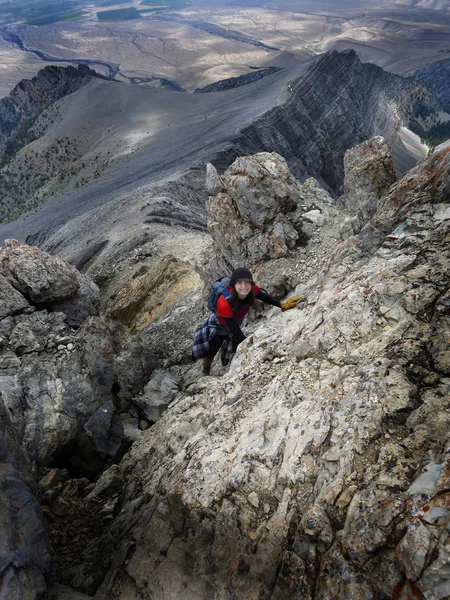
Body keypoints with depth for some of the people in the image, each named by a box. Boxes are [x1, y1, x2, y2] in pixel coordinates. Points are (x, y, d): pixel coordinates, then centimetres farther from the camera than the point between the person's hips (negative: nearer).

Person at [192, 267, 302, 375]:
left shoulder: (252, 291, -32)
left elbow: (265, 297, -9)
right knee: (210, 353, 10)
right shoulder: (224, 303, -46)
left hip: (235, 325, 4)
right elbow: (233, 327, -39)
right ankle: (206, 373, 40)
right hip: (217, 326, -4)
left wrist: (283, 305, -7)